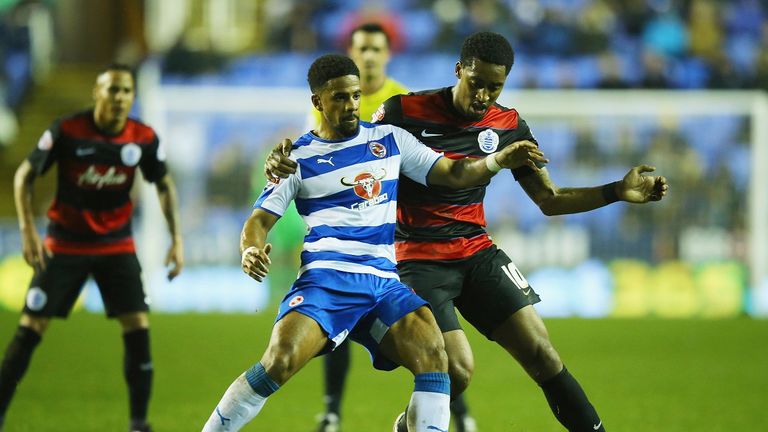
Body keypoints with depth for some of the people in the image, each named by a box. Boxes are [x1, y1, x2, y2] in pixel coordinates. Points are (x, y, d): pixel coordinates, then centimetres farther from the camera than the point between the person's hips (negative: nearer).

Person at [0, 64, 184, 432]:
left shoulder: (145, 139, -9)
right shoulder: (66, 131, -17)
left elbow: (164, 185, 7)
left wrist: (176, 239, 0)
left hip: (117, 246, 2)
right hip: (65, 245, -2)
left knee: (138, 329, -9)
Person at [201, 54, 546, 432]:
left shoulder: (389, 139, 15)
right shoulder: (299, 158, 8)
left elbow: (453, 174, 16)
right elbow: (260, 219, 7)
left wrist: (500, 159, -2)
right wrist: (251, 250, -15)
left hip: (383, 280, 3)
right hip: (326, 276, -3)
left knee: (433, 354, -25)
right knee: (280, 361, -27)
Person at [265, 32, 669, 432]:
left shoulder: (508, 125, 2)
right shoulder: (405, 112, -11)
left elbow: (549, 199, 9)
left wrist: (618, 191, -3)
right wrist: (285, 158, -23)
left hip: (477, 253, 4)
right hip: (419, 259, -4)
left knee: (541, 354, -8)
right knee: (458, 371, -17)